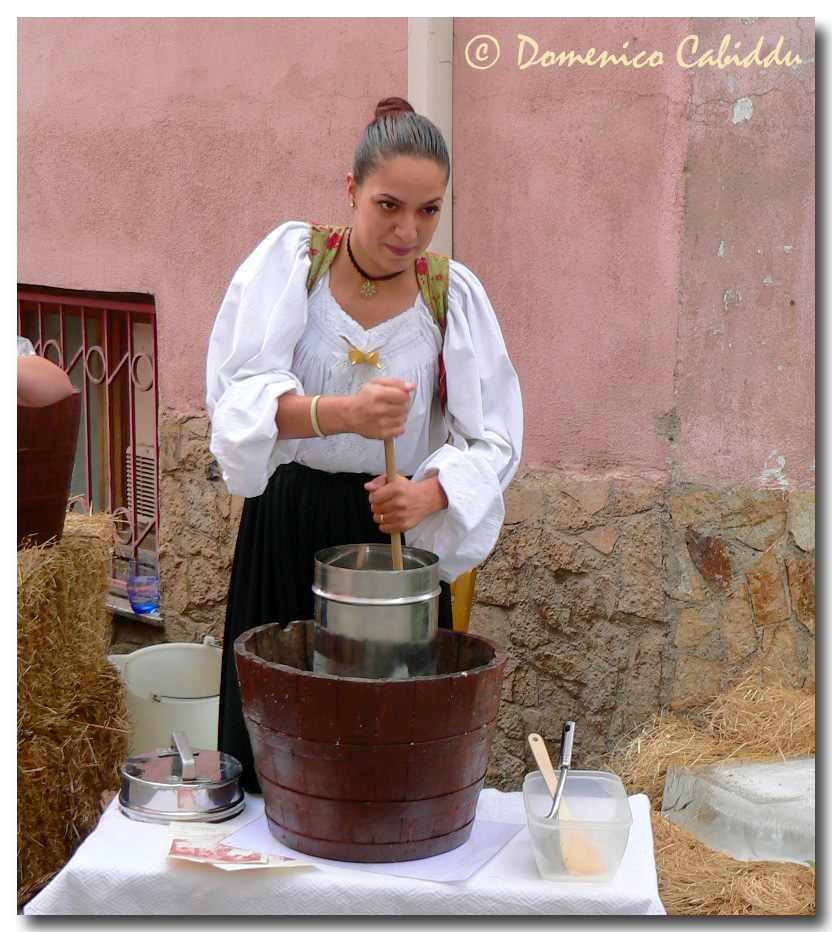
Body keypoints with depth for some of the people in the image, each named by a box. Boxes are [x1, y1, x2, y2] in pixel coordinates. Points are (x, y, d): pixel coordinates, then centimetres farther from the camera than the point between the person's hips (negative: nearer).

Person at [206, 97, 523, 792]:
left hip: (397, 530, 1)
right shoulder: (291, 260, -5)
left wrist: (428, 494, -22)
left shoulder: (455, 293, -1)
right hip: (285, 528, 0)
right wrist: (341, 413, -34)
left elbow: (494, 439, -2)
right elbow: (237, 389, -17)